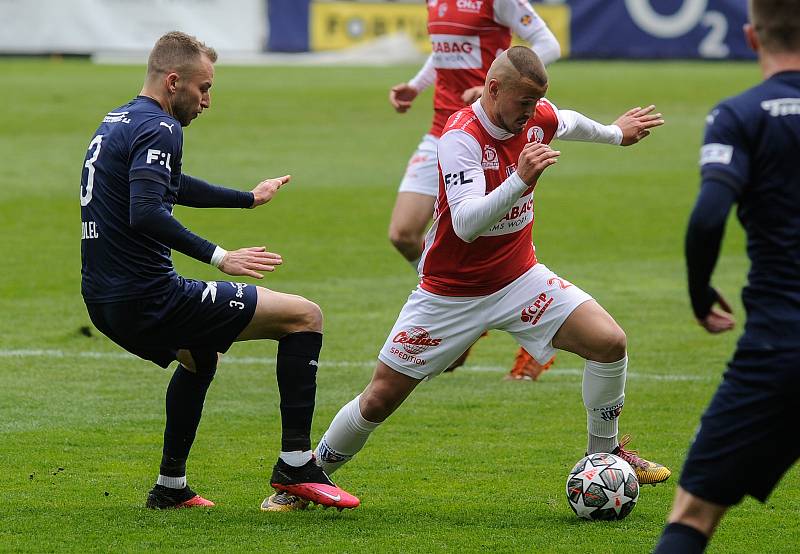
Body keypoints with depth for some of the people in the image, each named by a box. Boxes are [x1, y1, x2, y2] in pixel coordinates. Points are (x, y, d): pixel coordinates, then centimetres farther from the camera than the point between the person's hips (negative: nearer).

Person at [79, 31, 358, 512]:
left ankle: (170, 487, 36)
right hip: (148, 297, -10)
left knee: (201, 353, 39)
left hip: (105, 303, 10)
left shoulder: (116, 122, 18)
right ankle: (295, 463, -3)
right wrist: (219, 256, -28)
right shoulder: (158, 128, -13)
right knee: (305, 317, -3)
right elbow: (145, 213, -29)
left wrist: (248, 198, 45)